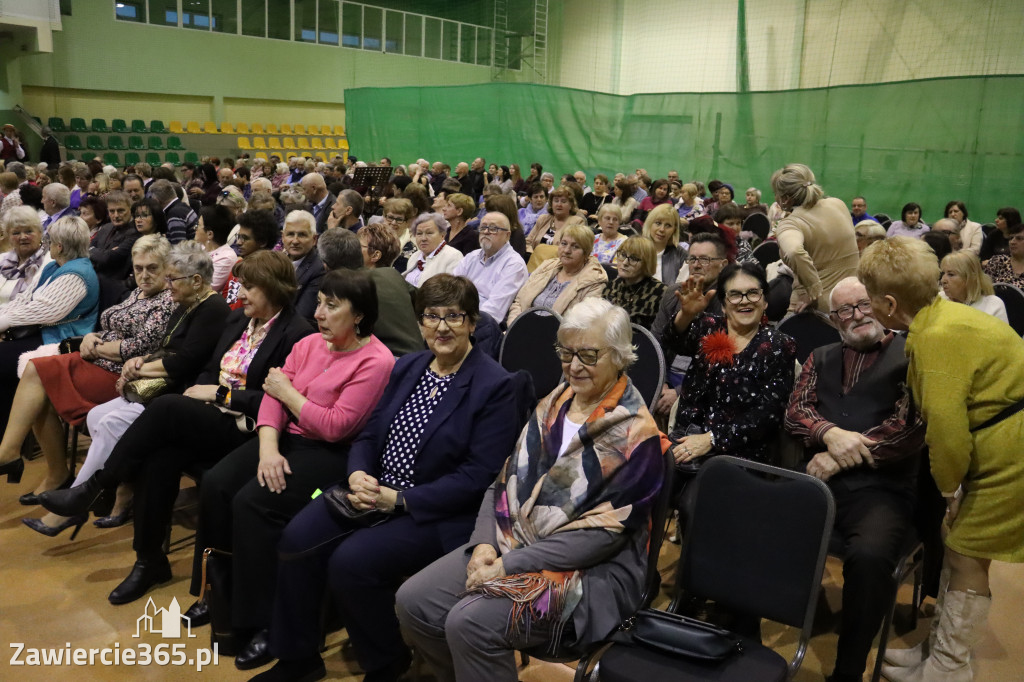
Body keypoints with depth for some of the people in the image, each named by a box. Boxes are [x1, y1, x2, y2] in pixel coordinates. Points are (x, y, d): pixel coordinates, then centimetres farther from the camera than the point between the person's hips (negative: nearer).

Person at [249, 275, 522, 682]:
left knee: (350, 561, -25)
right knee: (298, 538, -12)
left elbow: (478, 476, -16)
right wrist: (357, 475, -9)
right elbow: (369, 434, 13)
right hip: (376, 490, 7)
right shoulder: (407, 367, 10)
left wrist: (399, 499, -19)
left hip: (440, 514, -6)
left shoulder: (495, 386, -12)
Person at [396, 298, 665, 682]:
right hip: (512, 543, 7)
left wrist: (510, 566, -19)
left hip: (592, 570, -7)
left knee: (471, 622, -27)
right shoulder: (554, 404, 7)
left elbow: (602, 534, -17)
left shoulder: (636, 435, -13)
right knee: (414, 601, -7)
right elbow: (506, 481, 9)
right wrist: (485, 543, -7)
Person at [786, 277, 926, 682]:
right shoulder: (821, 357, 22)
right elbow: (795, 411, 11)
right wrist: (830, 433, -10)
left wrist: (839, 459, -8)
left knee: (869, 557, -34)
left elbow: (909, 428, -5)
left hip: (881, 488, -4)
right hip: (815, 480, 4)